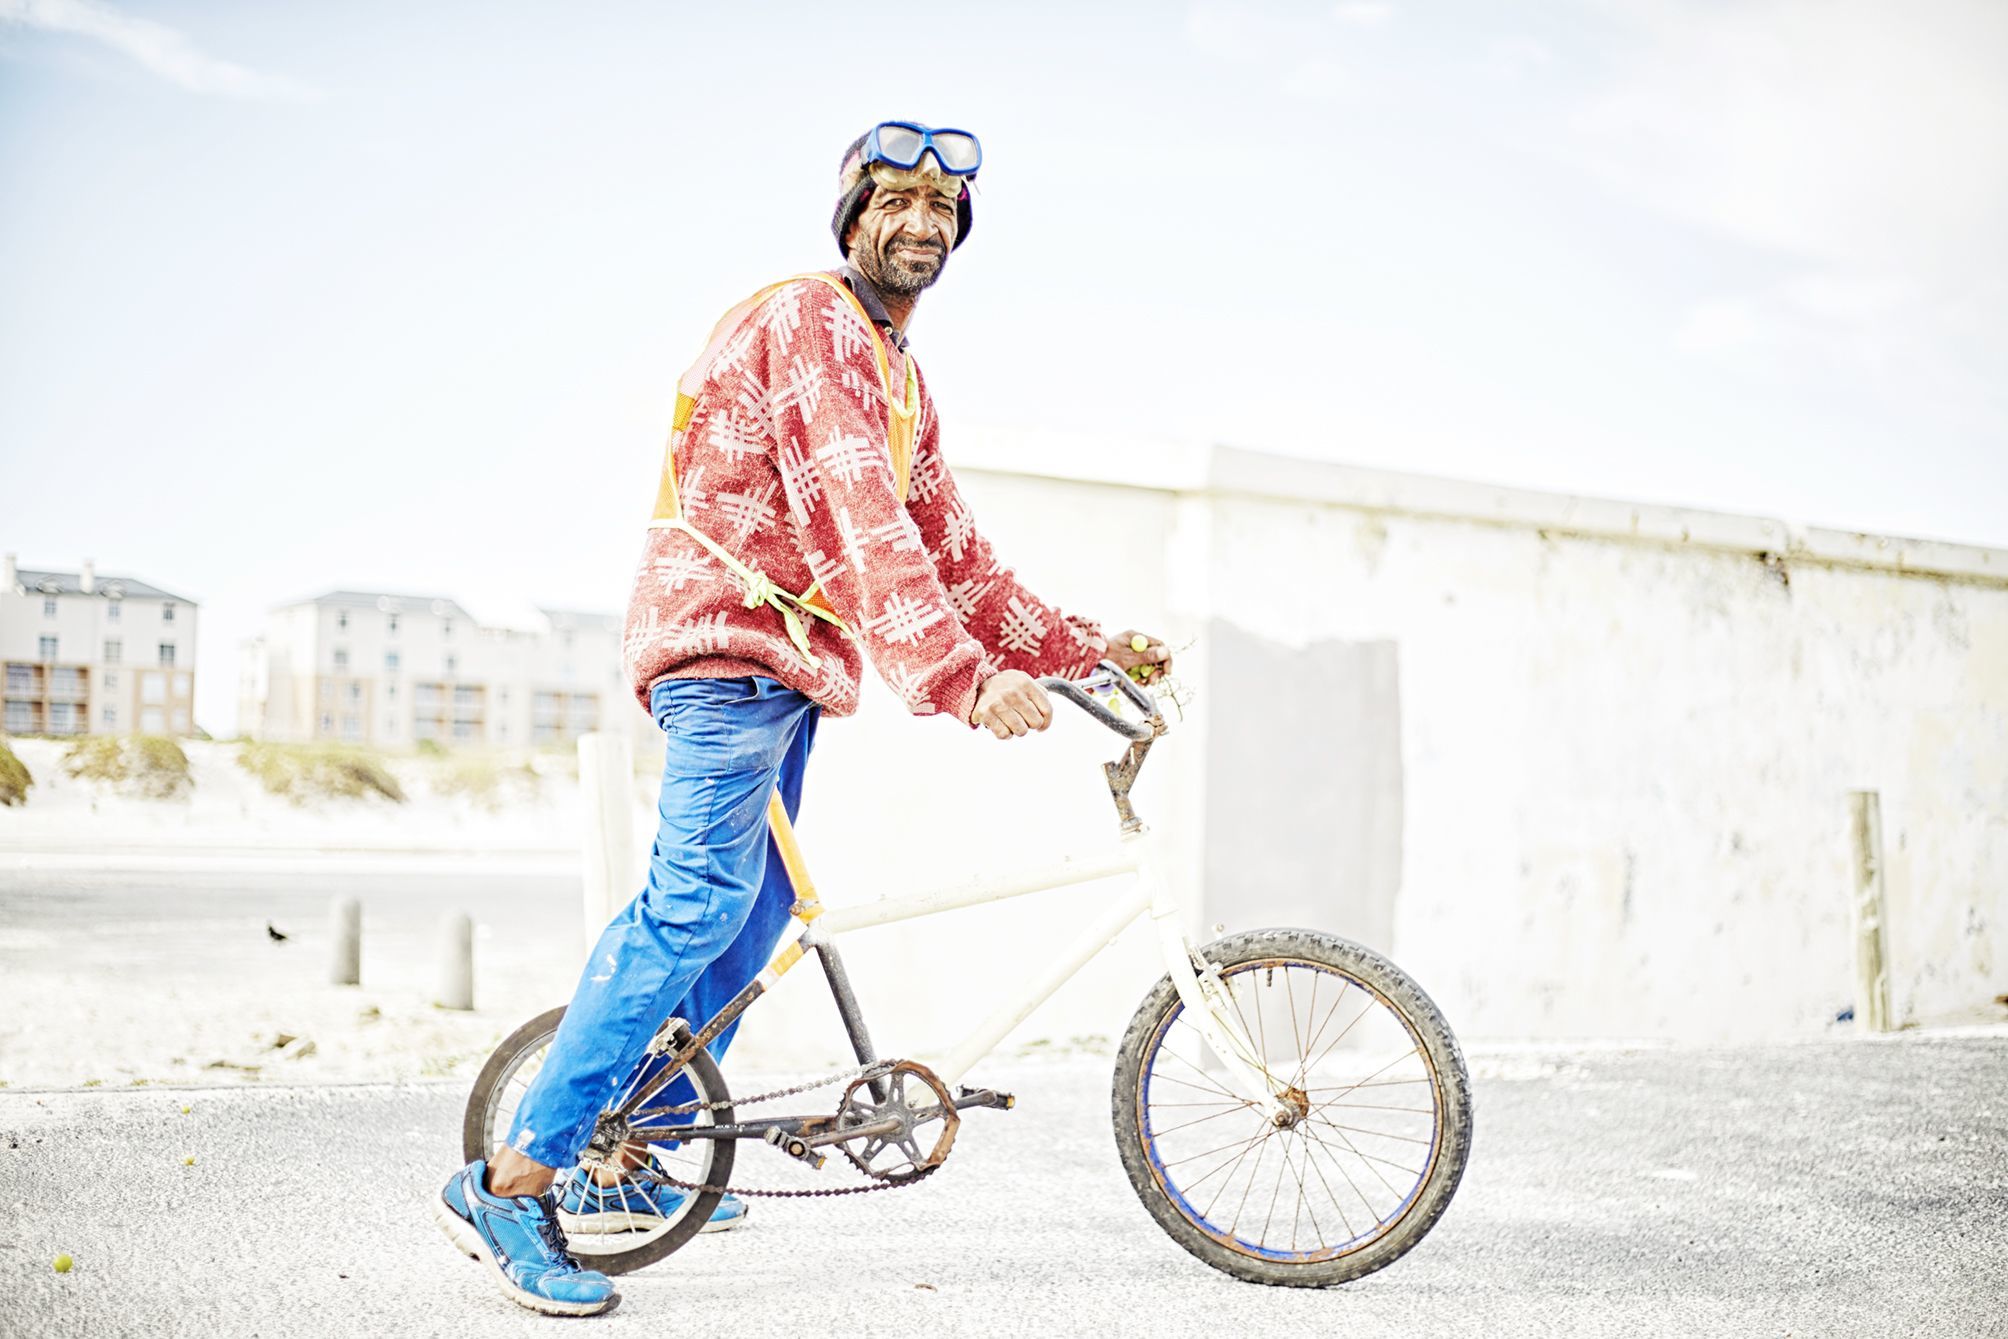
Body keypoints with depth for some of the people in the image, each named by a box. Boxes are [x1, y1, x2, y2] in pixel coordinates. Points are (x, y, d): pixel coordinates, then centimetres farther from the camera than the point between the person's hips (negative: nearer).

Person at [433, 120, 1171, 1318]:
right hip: (731, 638, -10)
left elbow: (952, 549, 21)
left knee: (755, 910, 11)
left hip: (783, 667, 10)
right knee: (701, 900, -18)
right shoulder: (809, 324, -11)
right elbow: (858, 524, -25)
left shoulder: (902, 380, 22)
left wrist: (1084, 646, 13)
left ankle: (629, 1159, 20)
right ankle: (514, 1183, -17)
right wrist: (963, 679, -35)